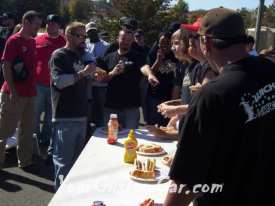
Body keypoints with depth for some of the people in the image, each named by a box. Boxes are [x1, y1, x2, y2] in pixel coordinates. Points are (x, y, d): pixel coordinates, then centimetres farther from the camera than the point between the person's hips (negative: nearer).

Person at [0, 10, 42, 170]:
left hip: (30, 93, 8)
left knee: (28, 129, 13)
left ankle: (25, 161, 25)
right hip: (14, 94, -7)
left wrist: (34, 87, 10)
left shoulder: (33, 42, 11)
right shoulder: (13, 41, -10)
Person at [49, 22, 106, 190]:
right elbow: (59, 81, -20)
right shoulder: (59, 55, -7)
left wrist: (94, 75, 10)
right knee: (64, 161, -3)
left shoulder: (80, 56, 18)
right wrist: (83, 73, -23)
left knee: (77, 159, 16)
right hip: (65, 117, -8)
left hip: (81, 115, 8)